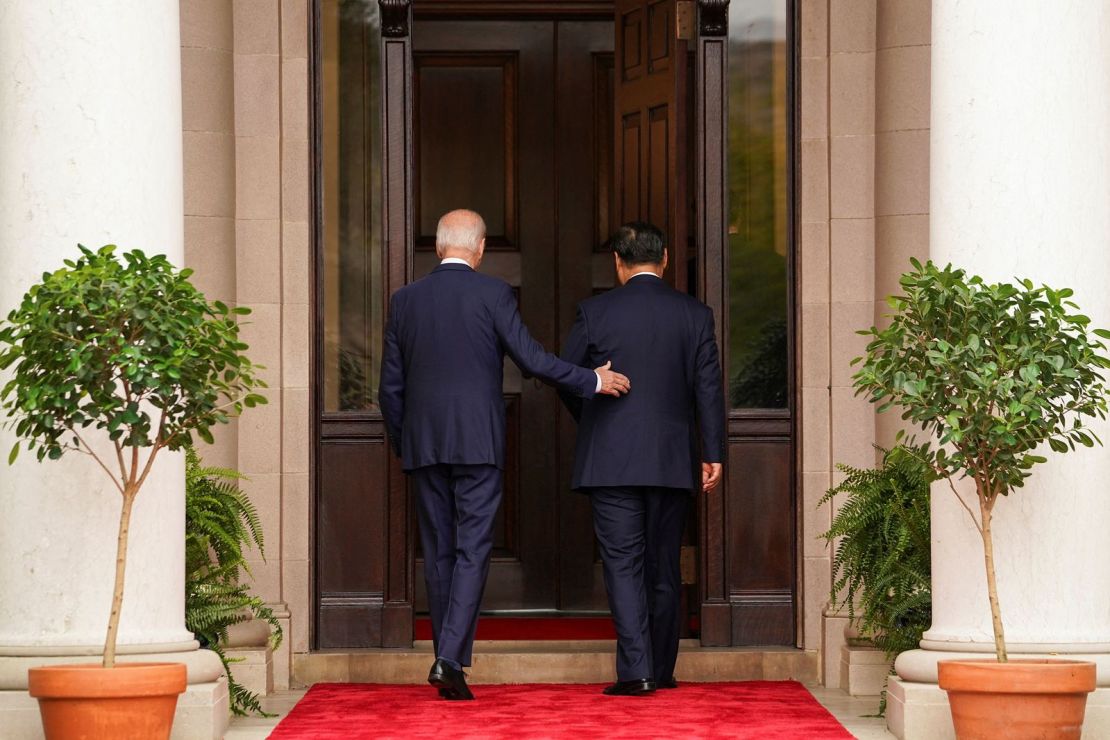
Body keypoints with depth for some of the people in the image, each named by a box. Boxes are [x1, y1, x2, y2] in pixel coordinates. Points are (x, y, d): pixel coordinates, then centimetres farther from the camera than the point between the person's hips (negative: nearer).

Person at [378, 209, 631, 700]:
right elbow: (530, 358, -9)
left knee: (438, 552, 10)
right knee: (473, 550, -4)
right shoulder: (492, 294, -4)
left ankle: (449, 661, 12)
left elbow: (390, 387, 9)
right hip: (478, 440, -4)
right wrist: (592, 381, 2)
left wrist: (402, 447, 19)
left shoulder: (405, 300, 7)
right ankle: (450, 659, -16)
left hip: (423, 444, 4)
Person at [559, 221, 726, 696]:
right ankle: (662, 669, 19)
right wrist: (713, 454, 4)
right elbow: (708, 387, 1)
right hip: (671, 461, 2)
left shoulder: (595, 312, -3)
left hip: (610, 460, -2)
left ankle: (636, 670, -14)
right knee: (664, 565, 12)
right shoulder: (694, 314, 2)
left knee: (623, 563, -3)